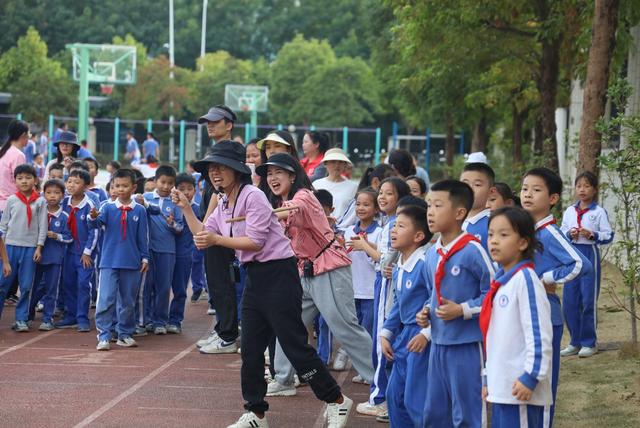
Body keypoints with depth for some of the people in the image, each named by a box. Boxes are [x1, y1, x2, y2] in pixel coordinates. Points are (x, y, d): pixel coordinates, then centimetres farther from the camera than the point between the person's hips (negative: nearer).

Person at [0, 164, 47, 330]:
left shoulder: (40, 202, 2)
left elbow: (42, 226, 2)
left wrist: (39, 248, -2)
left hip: (30, 248, 0)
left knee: (26, 286, 2)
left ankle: (21, 319, 10)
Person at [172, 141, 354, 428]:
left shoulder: (252, 196, -15)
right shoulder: (223, 205, 12)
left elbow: (256, 242, -20)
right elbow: (203, 237, 14)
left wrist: (216, 239, -20)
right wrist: (186, 208, 9)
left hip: (278, 273, -9)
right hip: (254, 276, 9)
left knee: (294, 343, -7)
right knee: (251, 348, 9)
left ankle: (336, 401, 5)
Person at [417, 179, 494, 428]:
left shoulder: (472, 250, -15)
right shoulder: (432, 254, 8)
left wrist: (462, 310, -18)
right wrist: (426, 312, 5)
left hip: (467, 344, -8)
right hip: (438, 342, 8)